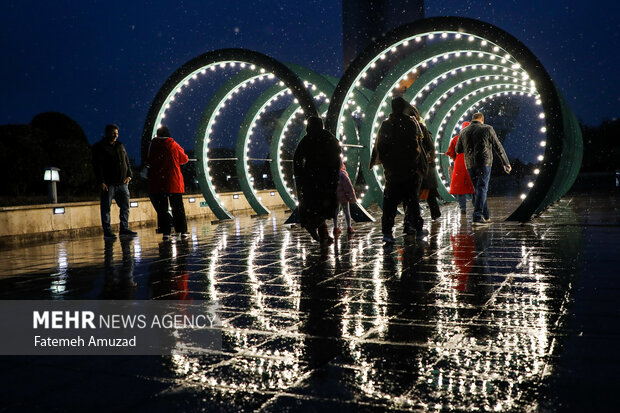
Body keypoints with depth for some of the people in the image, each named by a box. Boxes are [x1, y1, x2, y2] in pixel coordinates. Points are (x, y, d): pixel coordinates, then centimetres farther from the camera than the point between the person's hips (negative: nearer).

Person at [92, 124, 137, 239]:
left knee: (125, 207, 7)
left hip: (122, 183, 6)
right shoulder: (99, 147, -2)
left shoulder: (120, 146, 16)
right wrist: (101, 182, -15)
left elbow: (127, 161, 20)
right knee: (106, 208, -1)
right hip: (108, 184, -6)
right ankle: (107, 231, 3)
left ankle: (124, 228, 17)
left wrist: (129, 175, 6)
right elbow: (97, 166, -8)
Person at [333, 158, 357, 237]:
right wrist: (352, 197, -9)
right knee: (346, 212, 9)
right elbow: (348, 186, -17)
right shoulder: (342, 174, -20)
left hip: (335, 197, 4)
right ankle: (349, 228, 13)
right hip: (343, 196, -4)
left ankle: (336, 228, 17)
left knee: (335, 212, 14)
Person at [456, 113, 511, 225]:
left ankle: (485, 216, 18)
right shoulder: (487, 129, -1)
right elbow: (498, 147, 3)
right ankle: (477, 217, -13)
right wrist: (506, 162, 10)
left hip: (470, 165, 4)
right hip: (484, 163, -4)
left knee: (477, 190, 13)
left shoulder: (463, 131, 9)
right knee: (482, 189, -5)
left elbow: (458, 150, 15)